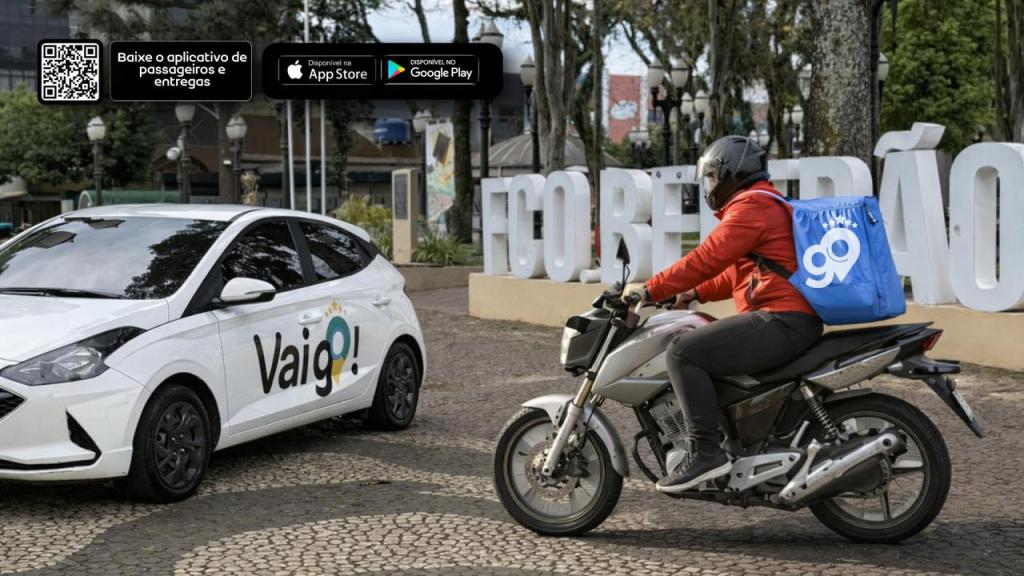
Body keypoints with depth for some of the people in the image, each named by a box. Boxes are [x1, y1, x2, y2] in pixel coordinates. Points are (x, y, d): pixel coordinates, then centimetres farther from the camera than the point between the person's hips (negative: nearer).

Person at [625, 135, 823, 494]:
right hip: (790, 320, 11)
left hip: (780, 321, -11)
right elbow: (738, 272, 29)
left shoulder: (751, 207, -9)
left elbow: (707, 259, -18)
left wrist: (650, 290, -14)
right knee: (704, 346, 24)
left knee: (684, 352, -18)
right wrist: (695, 295, 21)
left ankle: (706, 452, -23)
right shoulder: (765, 205, 25)